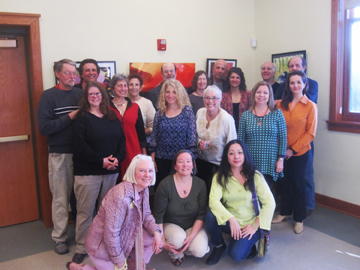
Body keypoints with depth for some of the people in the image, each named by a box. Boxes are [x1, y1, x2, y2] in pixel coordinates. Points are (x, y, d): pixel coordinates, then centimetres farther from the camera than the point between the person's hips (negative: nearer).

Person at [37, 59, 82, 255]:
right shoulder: (49, 96, -3)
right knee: (61, 198, 6)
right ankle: (59, 238, 21)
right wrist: (70, 117, -15)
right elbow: (43, 127, -12)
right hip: (60, 154, -3)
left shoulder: (80, 93, 8)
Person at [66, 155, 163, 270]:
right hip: (101, 246, -8)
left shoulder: (144, 190, -6)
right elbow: (111, 233, -29)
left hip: (124, 236, 8)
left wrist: (156, 232, -13)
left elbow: (146, 215, 7)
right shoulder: (120, 196, -33)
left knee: (155, 237, -3)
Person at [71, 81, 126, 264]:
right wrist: (101, 161, -16)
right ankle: (81, 249, 16)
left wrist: (117, 158, -9)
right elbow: (80, 146, -12)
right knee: (85, 211, 2)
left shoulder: (112, 117, 12)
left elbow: (122, 138, 7)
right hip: (87, 172, -4)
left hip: (111, 170, 4)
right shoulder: (82, 118, -2)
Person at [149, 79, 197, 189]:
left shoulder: (187, 111, -1)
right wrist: (152, 159, 4)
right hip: (162, 160, 2)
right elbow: (154, 137, 8)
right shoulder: (160, 113, 6)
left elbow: (192, 136, -3)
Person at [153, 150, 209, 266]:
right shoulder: (165, 185, -15)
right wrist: (162, 241, -17)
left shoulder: (200, 184, -8)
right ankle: (175, 253, 2)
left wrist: (191, 236, -19)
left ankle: (184, 248, 12)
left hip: (193, 226, 2)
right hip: (170, 225, -2)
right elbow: (158, 215, -10)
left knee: (199, 251, -24)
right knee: (178, 238, -35)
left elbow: (202, 214, -6)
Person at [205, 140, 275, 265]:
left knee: (235, 254, -25)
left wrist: (255, 226, -13)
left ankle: (248, 245, 11)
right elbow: (213, 201, -18)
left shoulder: (255, 176, -8)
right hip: (228, 221, 3)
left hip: (249, 225, -2)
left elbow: (270, 203, -10)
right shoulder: (220, 177, -5)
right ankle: (218, 245, 2)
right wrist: (231, 219, -30)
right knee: (210, 216, -28)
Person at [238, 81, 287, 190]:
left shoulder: (277, 114, 1)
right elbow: (240, 140, 7)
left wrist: (281, 159, -3)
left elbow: (283, 138, 2)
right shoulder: (245, 115, 4)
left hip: (270, 165, -1)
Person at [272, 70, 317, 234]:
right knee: (285, 182, 15)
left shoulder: (310, 106, -8)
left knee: (298, 184, 7)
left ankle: (299, 219, 23)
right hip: (282, 151, 3)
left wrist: (293, 149, -12)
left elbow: (310, 133, -8)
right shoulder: (282, 104, 2)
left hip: (300, 152, -3)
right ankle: (285, 212, 33)